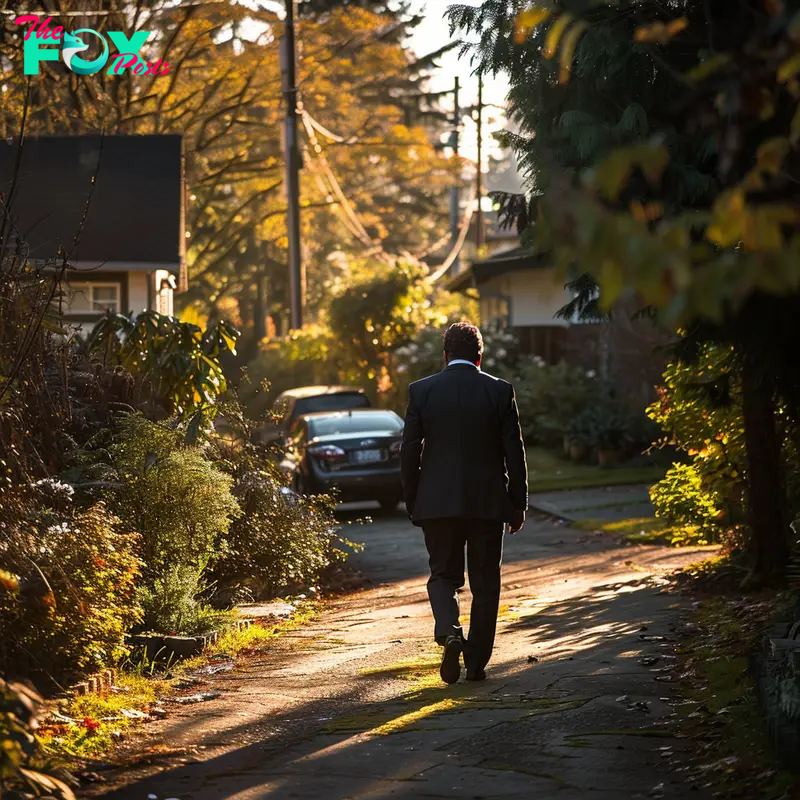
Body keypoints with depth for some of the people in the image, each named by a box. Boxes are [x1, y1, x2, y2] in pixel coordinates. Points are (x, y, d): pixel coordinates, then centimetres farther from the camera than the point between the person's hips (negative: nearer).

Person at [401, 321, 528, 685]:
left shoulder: (421, 391, -1)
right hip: (488, 503, 0)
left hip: (437, 503, 0)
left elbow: (409, 452, 0)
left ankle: (449, 633, -14)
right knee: (484, 583, 10)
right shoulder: (500, 391, -2)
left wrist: (412, 503, 10)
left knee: (443, 575, 13)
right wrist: (518, 504, 7)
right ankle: (476, 662, 12)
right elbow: (514, 452, -1)